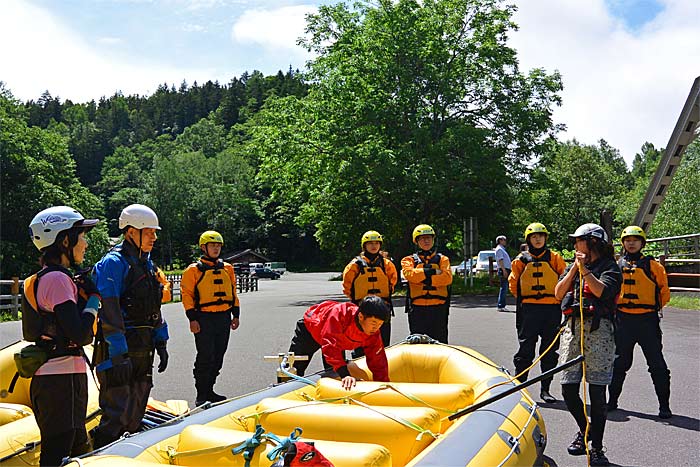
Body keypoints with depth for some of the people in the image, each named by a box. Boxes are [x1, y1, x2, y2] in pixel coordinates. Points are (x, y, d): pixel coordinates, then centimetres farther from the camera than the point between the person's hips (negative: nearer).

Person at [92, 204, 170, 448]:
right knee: (117, 416, -7)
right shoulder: (114, 262, -13)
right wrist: (119, 355, -23)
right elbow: (110, 312, -20)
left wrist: (161, 344, 15)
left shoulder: (146, 264, 15)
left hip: (143, 349, 9)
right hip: (120, 349, -9)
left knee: (135, 416, 16)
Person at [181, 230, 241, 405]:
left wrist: (236, 315, 14)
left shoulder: (227, 268, 14)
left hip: (224, 317, 5)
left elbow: (233, 292, 19)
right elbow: (187, 294, -4)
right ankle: (201, 395, 6)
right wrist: (192, 318, -10)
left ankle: (209, 391, 23)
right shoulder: (194, 270, -2)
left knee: (218, 357, 10)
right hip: (204, 318, -5)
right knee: (205, 357, -5)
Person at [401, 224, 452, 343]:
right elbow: (409, 274, -11)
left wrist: (425, 279, -10)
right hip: (417, 308, -1)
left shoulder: (442, 259, 14)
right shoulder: (409, 260, 12)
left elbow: (447, 278, -4)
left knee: (440, 341, 3)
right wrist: (432, 271, -10)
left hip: (439, 308, 1)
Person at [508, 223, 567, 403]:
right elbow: (513, 283, 14)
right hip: (528, 310, -1)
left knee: (550, 351, 6)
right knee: (525, 349, -1)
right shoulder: (521, 260, 5)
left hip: (552, 309, 1)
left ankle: (545, 390, 16)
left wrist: (556, 297, 8)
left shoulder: (554, 258, 6)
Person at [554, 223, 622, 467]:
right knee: (568, 388, 3)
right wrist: (575, 268, 1)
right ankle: (584, 430, 28)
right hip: (573, 328, 5)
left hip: (598, 329, -5)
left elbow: (602, 290, -16)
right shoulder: (572, 266, 20)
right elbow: (558, 293, 7)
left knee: (597, 390, -3)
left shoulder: (609, 266, 3)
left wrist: (584, 269, -11)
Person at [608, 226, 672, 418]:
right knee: (619, 363, 11)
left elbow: (664, 291, 7)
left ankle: (664, 405, 10)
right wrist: (615, 308, 9)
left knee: (657, 364, 0)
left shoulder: (652, 265, 1)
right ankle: (612, 400, 24)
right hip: (623, 321, 2)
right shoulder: (616, 266, 7)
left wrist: (653, 309, 10)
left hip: (647, 321, -2)